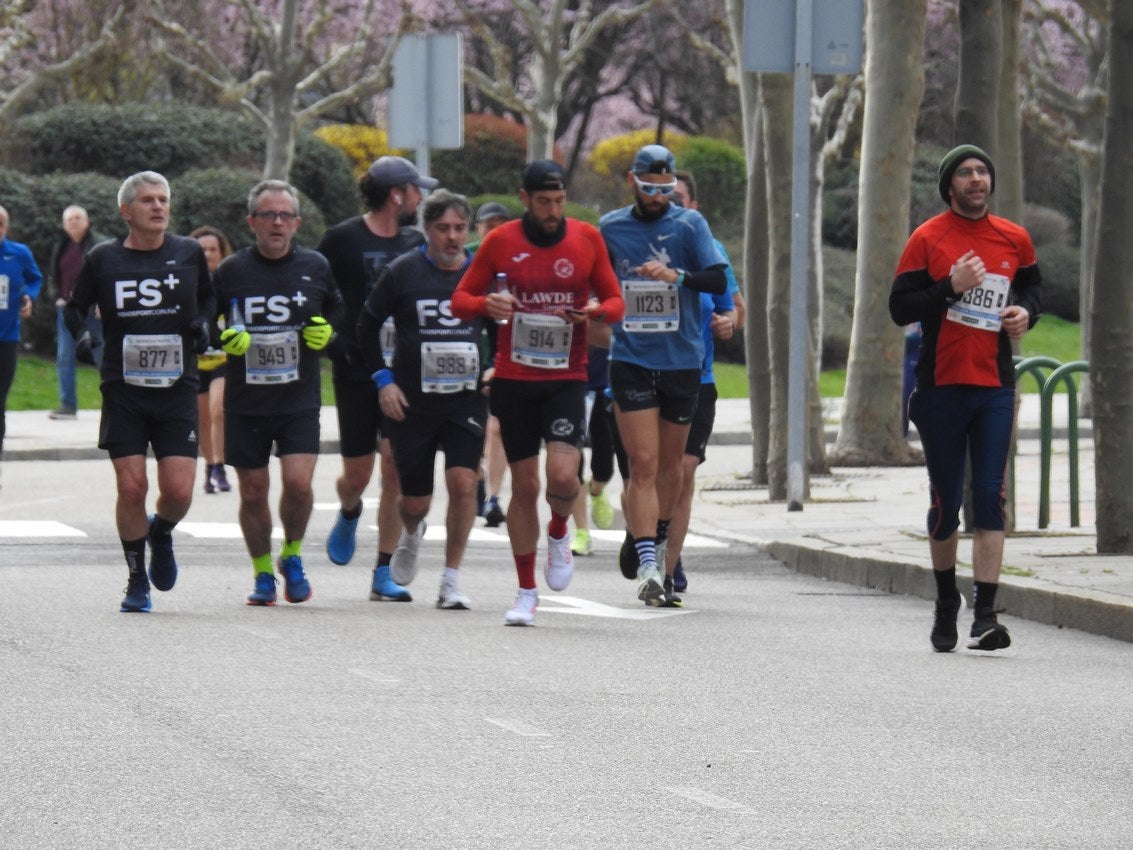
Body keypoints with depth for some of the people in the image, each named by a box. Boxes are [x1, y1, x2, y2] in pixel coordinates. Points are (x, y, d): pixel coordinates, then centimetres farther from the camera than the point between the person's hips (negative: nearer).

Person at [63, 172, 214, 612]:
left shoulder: (189, 254, 4)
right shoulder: (103, 259, 0)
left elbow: (208, 296, 22)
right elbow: (75, 306, 14)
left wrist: (203, 323, 2)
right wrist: (80, 334, -6)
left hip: (177, 390, 1)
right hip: (123, 390, -1)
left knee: (178, 492, -6)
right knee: (131, 487, -7)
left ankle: (160, 534, 30)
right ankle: (137, 580, 12)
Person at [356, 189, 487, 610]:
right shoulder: (403, 272, -3)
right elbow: (367, 327, 6)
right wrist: (383, 379, -2)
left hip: (467, 399, 1)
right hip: (412, 402, -1)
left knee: (463, 482, -17)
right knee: (415, 501, 4)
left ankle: (451, 580, -5)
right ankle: (411, 535, 43)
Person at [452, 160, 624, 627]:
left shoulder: (587, 238, 3)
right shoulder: (501, 241, 2)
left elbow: (615, 300, 11)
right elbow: (460, 299, 7)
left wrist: (594, 313, -12)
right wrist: (487, 303, -16)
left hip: (566, 378, 0)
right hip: (513, 379, 0)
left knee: (563, 475, -18)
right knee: (524, 485, 3)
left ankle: (558, 535, 17)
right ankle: (526, 592, 15)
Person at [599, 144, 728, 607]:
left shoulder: (689, 224, 0)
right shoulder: (610, 228, 6)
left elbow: (718, 280, -11)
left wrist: (676, 275, -27)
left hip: (682, 361, 0)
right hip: (630, 359, 0)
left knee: (670, 464, 12)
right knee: (643, 465, -10)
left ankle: (657, 542, 33)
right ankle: (647, 567, -16)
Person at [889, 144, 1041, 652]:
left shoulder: (1014, 239, 8)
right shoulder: (927, 239, -1)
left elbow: (1032, 287, 24)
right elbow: (900, 308, -5)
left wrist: (1026, 313, 2)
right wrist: (951, 288, -18)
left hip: (995, 386, 2)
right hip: (941, 386, -1)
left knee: (990, 497, -9)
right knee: (945, 501, 6)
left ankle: (985, 616, -14)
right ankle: (946, 607, 25)